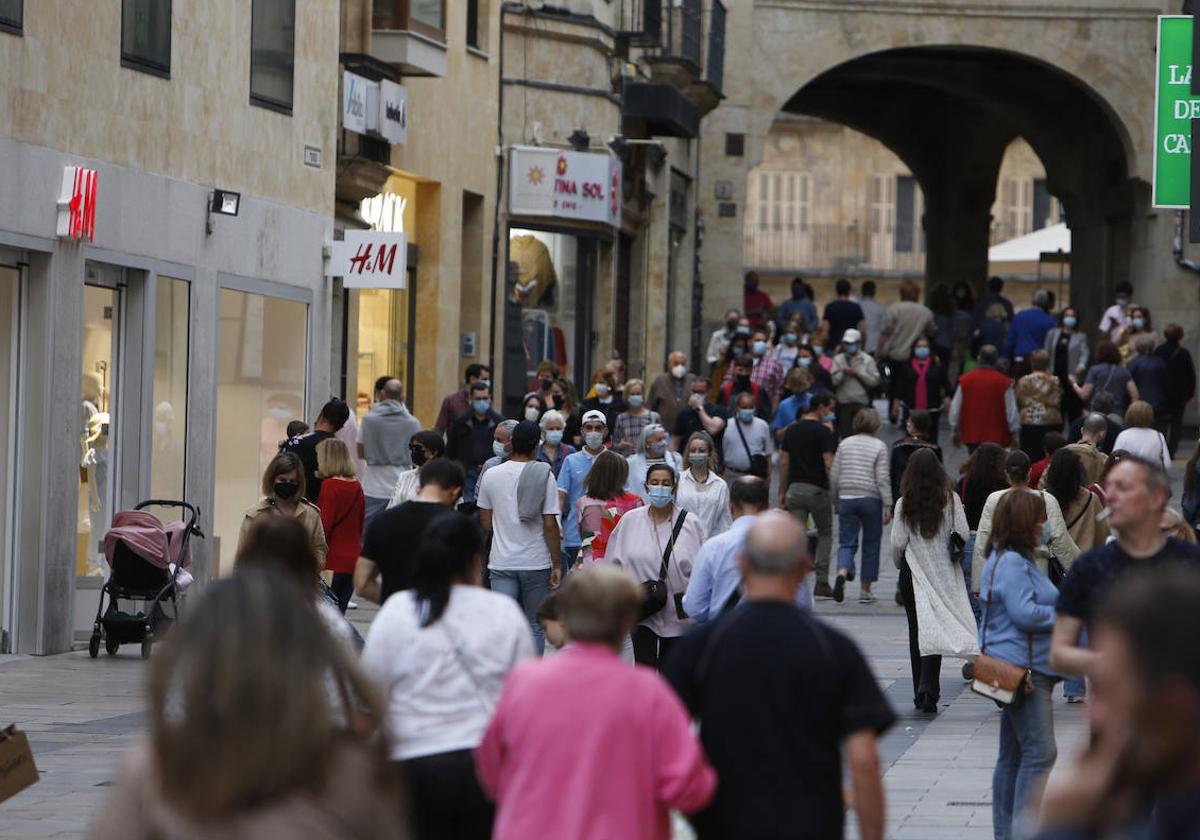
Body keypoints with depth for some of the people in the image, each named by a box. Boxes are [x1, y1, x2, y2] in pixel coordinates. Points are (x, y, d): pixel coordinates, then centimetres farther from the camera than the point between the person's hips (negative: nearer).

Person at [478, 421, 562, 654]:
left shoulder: (492, 475, 0)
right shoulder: (544, 476, -8)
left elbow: (486, 522, 8)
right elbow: (550, 525, -10)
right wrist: (557, 565, -4)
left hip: (501, 563, 1)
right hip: (536, 564, -1)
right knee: (534, 627, 11)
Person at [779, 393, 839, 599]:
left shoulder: (792, 430, 7)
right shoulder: (824, 432, -11)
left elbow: (783, 462, 8)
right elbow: (829, 464, -15)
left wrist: (782, 492, 14)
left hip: (795, 489, 4)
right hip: (818, 489, -4)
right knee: (825, 534, 14)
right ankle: (821, 582, 9)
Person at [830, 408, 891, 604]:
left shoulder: (845, 444, 6)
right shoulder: (879, 446, -5)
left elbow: (834, 476, 7)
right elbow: (883, 479, -9)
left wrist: (834, 499, 19)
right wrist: (888, 505, -6)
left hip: (846, 499, 2)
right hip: (871, 499, -2)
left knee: (846, 543, 3)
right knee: (871, 544, 10)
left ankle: (842, 573, -27)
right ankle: (865, 590, 13)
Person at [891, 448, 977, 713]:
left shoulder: (905, 504, -7)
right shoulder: (951, 500, -5)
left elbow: (898, 543, -6)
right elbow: (963, 535, -4)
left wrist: (899, 564, 14)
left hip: (913, 573, 0)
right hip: (944, 572, 0)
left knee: (917, 631, 9)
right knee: (936, 631, 0)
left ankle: (921, 693, 12)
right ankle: (928, 690, -16)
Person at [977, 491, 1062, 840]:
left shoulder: (1016, 560, 18)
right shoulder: (1011, 563, -15)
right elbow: (1024, 613, -21)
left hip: (1023, 668, 11)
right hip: (1023, 669, -11)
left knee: (1012, 755, 13)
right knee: (1040, 751, -14)